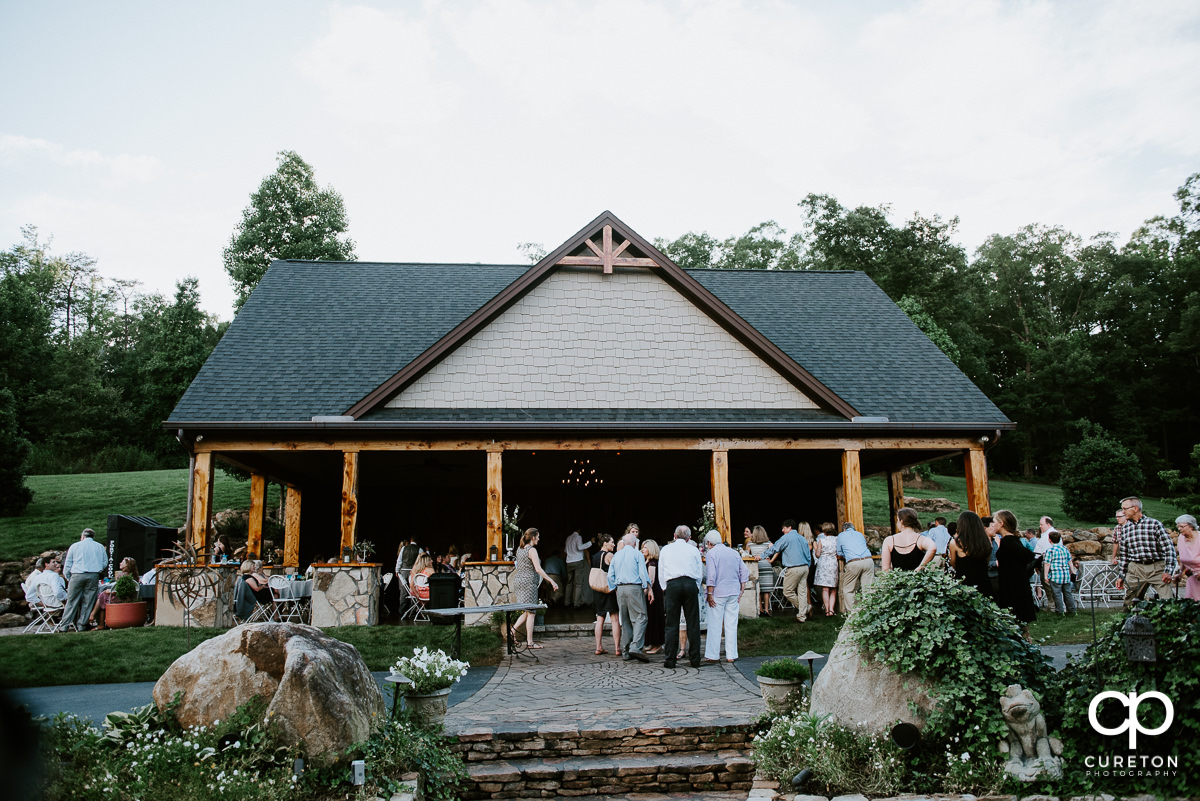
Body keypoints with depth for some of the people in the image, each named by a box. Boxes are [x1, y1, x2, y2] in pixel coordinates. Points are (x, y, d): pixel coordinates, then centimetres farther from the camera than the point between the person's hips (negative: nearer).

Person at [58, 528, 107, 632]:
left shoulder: (74, 546, 11)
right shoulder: (100, 547, 14)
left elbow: (67, 565, 10)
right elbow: (105, 563, 14)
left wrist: (68, 578, 17)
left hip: (77, 575, -1)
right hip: (94, 576, 1)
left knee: (72, 601, 2)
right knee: (88, 601, 4)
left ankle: (64, 625, 2)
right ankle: (81, 625, 5)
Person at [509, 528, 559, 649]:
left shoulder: (519, 549, 12)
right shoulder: (532, 550, -13)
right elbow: (538, 569, -21)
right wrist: (552, 581, -22)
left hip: (518, 581, 8)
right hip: (528, 582, -8)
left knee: (528, 611, 17)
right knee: (531, 613, -1)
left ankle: (513, 630, 7)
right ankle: (530, 642, 1)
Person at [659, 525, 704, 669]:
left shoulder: (665, 550, 16)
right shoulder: (693, 550, 14)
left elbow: (661, 574, 16)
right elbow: (700, 572, 14)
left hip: (672, 585, 0)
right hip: (690, 584, 0)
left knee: (672, 624, 1)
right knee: (693, 623, 3)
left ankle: (670, 660, 0)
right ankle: (695, 659, 4)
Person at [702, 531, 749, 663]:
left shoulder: (712, 553, -5)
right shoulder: (734, 553, 12)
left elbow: (711, 575, -14)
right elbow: (745, 572, 11)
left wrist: (709, 594, -11)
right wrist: (741, 591, 13)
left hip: (718, 593, -5)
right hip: (734, 592, 5)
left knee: (715, 625, 0)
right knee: (731, 625, 7)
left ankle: (713, 656, 3)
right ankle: (731, 655, 9)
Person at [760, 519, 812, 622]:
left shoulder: (787, 537, -4)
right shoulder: (803, 539, 16)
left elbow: (774, 548, -1)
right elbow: (809, 556, 18)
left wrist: (762, 555, 9)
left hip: (794, 569, -7)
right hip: (805, 567, 7)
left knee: (788, 592, 4)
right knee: (802, 592, 7)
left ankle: (800, 607, 6)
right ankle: (802, 615, 7)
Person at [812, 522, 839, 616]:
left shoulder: (821, 540, -3)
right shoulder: (837, 539, 4)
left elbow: (817, 555, -3)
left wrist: (815, 548, 15)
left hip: (823, 564, -3)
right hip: (834, 564, 3)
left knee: (825, 589, -2)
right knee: (833, 590, 10)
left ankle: (827, 610, -4)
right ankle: (831, 609, -1)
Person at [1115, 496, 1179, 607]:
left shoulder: (1154, 524, -2)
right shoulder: (1125, 529, 10)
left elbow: (1169, 548, -4)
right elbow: (1124, 554, 17)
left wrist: (1168, 571, -12)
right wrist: (1121, 576, 15)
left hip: (1157, 569, -3)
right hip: (1135, 569, 3)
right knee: (1129, 605, 4)